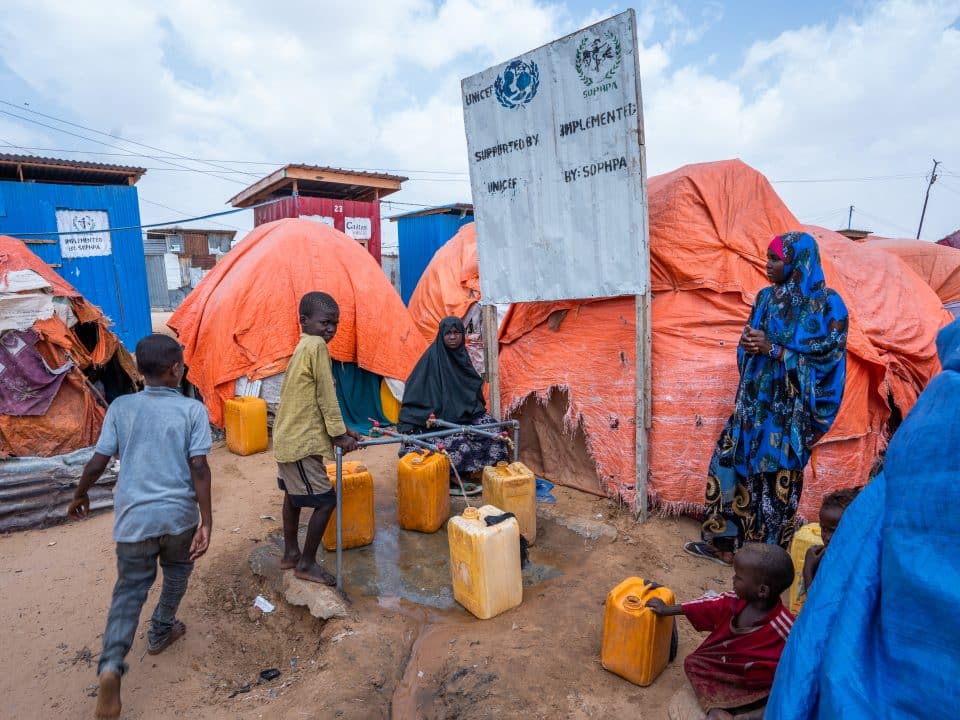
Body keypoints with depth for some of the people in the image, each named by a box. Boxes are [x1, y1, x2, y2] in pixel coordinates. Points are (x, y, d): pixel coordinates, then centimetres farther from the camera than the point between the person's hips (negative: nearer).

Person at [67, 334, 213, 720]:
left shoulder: (120, 407, -2)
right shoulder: (193, 410, -11)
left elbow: (98, 462, 0)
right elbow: (198, 468, -15)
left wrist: (79, 497, 20)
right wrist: (207, 522, -10)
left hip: (133, 516, 2)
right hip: (178, 514, -1)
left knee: (130, 589, 13)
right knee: (176, 574, 25)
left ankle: (111, 664, -5)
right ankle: (160, 632, 43)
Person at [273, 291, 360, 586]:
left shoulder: (304, 347, 12)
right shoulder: (316, 346, -17)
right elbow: (326, 395, -17)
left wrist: (339, 430, 13)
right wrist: (339, 434, -11)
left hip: (287, 437, 11)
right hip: (300, 441, -11)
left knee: (294, 494, 23)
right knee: (326, 500, -1)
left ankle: (290, 553, 39)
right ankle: (307, 564, 12)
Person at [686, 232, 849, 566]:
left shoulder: (827, 305, -9)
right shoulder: (766, 297, 9)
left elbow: (827, 358, -12)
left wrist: (773, 349, -20)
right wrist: (749, 345, -11)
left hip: (790, 408, -6)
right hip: (754, 399, 6)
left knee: (778, 478, 3)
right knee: (730, 464, 7)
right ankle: (724, 541, 22)